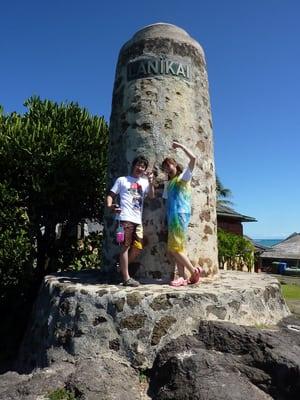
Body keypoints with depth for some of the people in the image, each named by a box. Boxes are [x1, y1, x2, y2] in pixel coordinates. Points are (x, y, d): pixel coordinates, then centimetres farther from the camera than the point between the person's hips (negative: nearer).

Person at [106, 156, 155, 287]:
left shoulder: (144, 182, 18)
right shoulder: (122, 180, 8)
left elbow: (152, 196, 5)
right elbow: (111, 195, 5)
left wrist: (150, 182, -8)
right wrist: (109, 206, -15)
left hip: (138, 220, 5)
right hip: (125, 218, -5)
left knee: (137, 248, 7)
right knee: (126, 246, -4)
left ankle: (122, 268, 27)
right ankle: (126, 278, 2)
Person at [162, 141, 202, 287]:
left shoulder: (184, 176, 4)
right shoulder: (168, 184, 23)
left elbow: (193, 158, -8)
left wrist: (181, 146, -2)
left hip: (181, 215, -7)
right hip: (172, 217, 8)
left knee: (174, 247, -12)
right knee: (177, 248, 3)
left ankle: (194, 271, 1)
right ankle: (182, 277, 6)